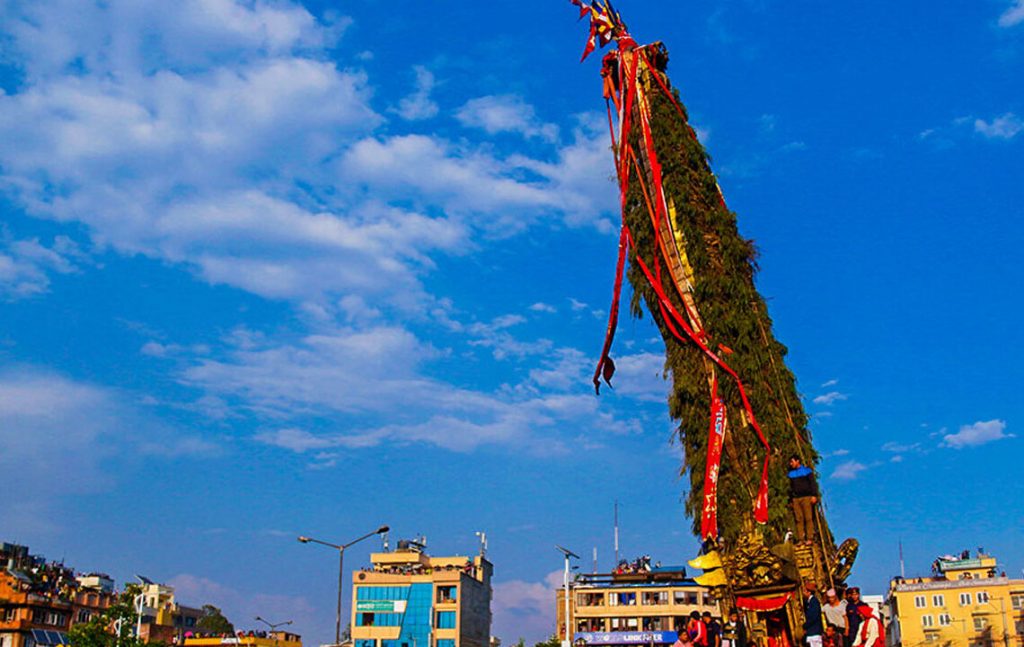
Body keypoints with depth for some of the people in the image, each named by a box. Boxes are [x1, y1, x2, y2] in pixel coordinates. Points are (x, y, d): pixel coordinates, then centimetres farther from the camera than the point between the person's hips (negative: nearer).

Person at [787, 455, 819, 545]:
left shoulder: (807, 470, 5)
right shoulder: (791, 473, 16)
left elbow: (813, 483, 1)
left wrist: (814, 495, -8)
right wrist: (790, 500, 16)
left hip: (806, 497, -4)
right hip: (796, 499, 4)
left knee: (808, 518, -8)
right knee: (799, 519, -2)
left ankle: (810, 538, -8)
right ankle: (801, 539, -3)